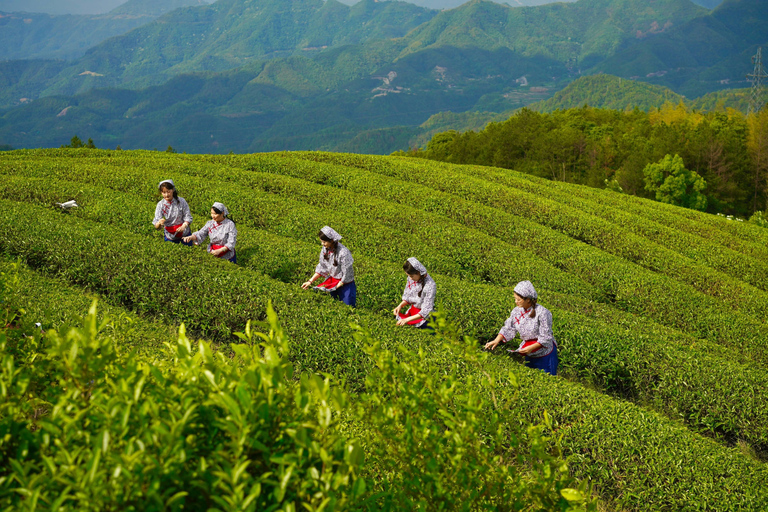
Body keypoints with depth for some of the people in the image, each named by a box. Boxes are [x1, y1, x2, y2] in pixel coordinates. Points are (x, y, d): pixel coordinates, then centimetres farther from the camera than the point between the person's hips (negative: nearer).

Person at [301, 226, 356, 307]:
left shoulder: (343, 253, -29)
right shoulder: (325, 249, -8)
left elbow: (346, 275, -21)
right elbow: (321, 267, 4)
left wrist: (336, 287, -16)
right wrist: (310, 281, -2)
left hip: (345, 284, -6)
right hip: (332, 281, 6)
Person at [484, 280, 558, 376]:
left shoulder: (542, 313, -25)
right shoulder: (517, 311, -7)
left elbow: (545, 338, -21)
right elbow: (508, 329, 3)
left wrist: (531, 348, -28)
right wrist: (496, 341, -10)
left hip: (545, 355, -6)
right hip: (529, 355, 6)